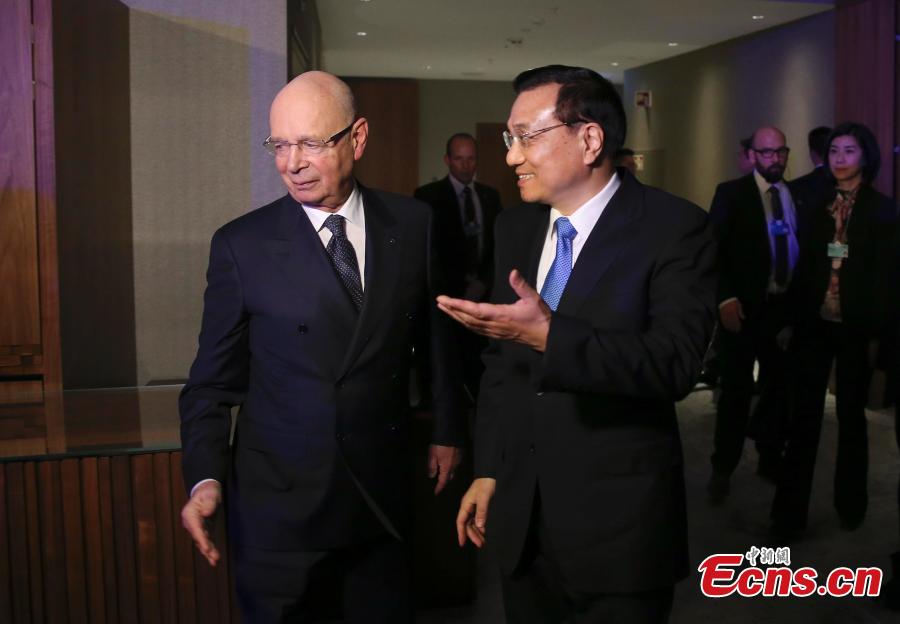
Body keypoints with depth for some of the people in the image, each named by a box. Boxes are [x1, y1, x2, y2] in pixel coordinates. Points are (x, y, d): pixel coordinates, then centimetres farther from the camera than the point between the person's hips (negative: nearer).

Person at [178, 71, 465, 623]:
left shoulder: (411, 225, -1)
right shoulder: (241, 245, -6)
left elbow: (435, 333, 10)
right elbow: (214, 380, -2)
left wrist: (447, 430, 14)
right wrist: (206, 479, -13)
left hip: (383, 490, 2)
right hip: (278, 502, -1)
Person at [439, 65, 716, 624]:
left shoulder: (674, 228, -13)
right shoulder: (516, 226, 6)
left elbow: (675, 363, -24)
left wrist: (548, 335, -34)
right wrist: (488, 470, 11)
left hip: (619, 519, -5)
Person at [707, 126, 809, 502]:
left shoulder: (798, 197, 9)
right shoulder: (731, 193, -3)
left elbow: (804, 250, 10)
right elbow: (713, 249, -8)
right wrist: (726, 298, -17)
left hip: (785, 308, 4)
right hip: (744, 307, -4)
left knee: (780, 386, 11)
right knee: (736, 389, 4)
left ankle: (771, 459, 27)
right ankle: (722, 469, 16)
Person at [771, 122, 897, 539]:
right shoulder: (817, 204, 6)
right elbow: (805, 266, 5)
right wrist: (792, 318, 1)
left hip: (855, 327, -1)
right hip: (814, 322, 2)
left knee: (851, 414, 12)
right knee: (805, 415, 0)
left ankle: (851, 504, 28)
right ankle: (790, 512, 5)